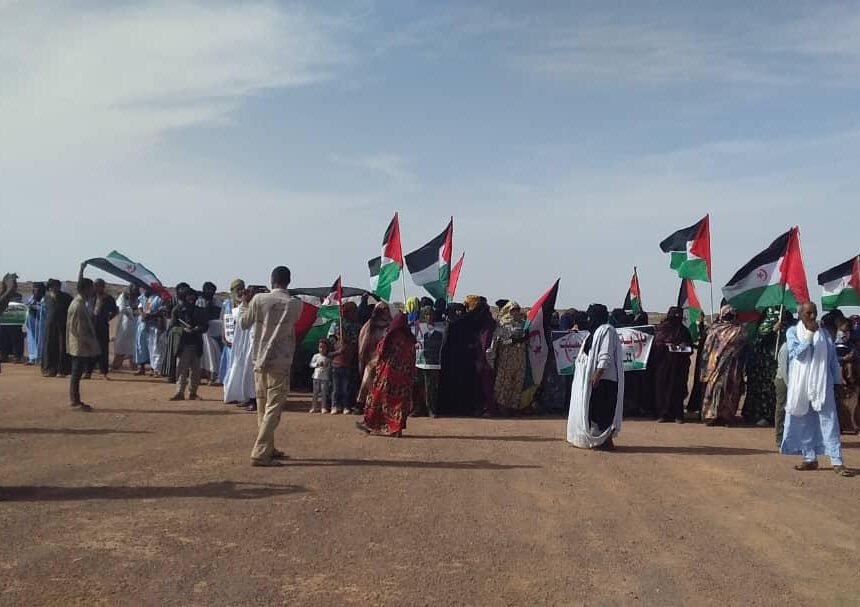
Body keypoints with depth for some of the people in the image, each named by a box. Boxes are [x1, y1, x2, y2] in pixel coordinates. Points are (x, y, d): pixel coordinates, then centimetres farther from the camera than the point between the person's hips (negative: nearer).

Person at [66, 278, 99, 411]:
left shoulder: (81, 303, 12)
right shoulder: (77, 305, -18)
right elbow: (74, 327, -20)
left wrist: (89, 341, 16)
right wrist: (85, 341, -16)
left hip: (83, 346, 10)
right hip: (79, 346, -10)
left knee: (77, 373, 13)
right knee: (76, 374, -3)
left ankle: (75, 400, 19)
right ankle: (75, 402, 2)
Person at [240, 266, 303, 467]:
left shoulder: (259, 299, -3)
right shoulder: (296, 304, -7)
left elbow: (244, 324, 10)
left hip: (259, 360, 4)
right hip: (280, 361, -4)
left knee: (263, 406, 15)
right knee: (273, 408, -3)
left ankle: (268, 448, 25)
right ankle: (260, 454, -10)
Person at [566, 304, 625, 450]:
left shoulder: (606, 331, -13)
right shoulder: (597, 331, 18)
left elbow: (605, 357, -21)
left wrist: (597, 375, -24)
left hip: (603, 379, -10)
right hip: (591, 377, 10)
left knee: (601, 411, -7)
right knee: (590, 409, 13)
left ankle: (606, 441, 0)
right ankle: (594, 439, 21)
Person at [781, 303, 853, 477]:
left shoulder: (824, 333, 7)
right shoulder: (793, 332, 3)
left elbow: (833, 360, 10)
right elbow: (797, 353, -13)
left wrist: (837, 382, 8)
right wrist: (809, 334, -15)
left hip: (822, 385, 0)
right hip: (801, 385, 0)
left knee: (829, 422, -4)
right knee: (805, 423, 5)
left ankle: (837, 462, -5)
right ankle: (810, 458, 15)